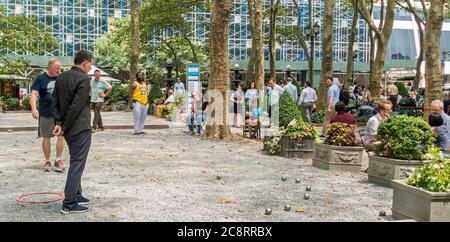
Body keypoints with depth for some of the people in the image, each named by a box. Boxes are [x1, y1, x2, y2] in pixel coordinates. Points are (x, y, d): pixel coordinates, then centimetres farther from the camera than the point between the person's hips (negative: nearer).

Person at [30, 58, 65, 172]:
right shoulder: (41, 78, 0)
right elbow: (34, 93, -8)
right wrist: (34, 108, -22)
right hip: (46, 114, -1)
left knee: (61, 135, -4)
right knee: (46, 137, 6)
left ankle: (58, 160, 10)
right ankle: (47, 161, 19)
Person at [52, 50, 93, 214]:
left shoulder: (61, 77, 9)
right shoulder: (84, 79, -16)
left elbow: (55, 101, 6)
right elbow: (76, 106, -20)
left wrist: (58, 123, 0)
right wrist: (64, 127, -12)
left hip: (68, 128, 9)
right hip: (80, 128, -8)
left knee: (75, 162, 21)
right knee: (77, 164, -2)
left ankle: (76, 195, 30)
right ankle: (69, 204, 1)